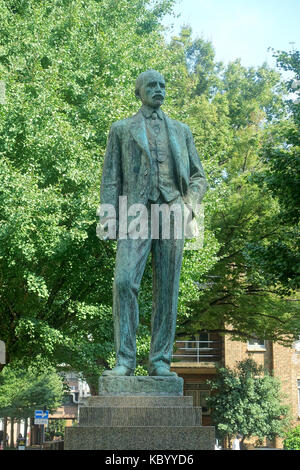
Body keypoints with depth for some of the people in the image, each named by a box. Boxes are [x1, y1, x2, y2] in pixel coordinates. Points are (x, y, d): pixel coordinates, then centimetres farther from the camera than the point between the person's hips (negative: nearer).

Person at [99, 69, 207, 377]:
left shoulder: (180, 131, 21)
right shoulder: (121, 130, 16)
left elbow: (198, 178, 18)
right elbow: (111, 178, 9)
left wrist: (189, 205, -2)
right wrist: (108, 218, -5)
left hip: (171, 214, 2)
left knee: (167, 288, -1)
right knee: (125, 282, -17)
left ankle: (160, 361, 2)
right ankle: (125, 360, -12)